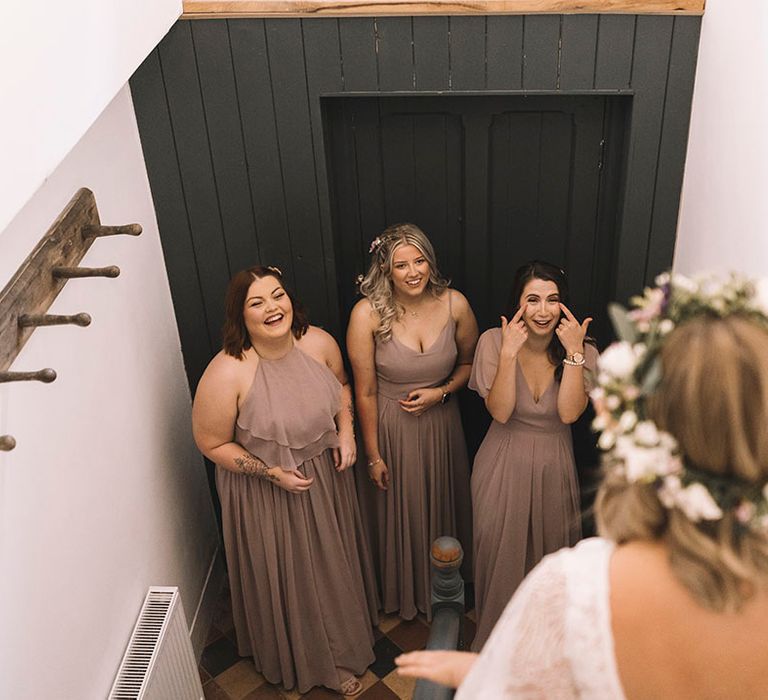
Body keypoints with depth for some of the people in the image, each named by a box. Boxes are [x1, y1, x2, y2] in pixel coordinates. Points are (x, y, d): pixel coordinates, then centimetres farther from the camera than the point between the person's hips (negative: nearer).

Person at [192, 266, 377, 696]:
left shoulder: (318, 342, -15)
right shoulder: (227, 374, -29)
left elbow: (341, 385, 6)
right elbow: (212, 444, -17)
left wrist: (346, 428, -9)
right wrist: (273, 472, -20)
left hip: (328, 477, 5)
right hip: (267, 495, -4)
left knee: (335, 561, 26)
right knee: (290, 578, 16)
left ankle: (345, 636, 57)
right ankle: (315, 658, 45)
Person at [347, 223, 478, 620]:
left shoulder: (454, 304, -13)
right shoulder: (368, 313, -21)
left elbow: (469, 362, 5)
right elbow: (365, 392, -14)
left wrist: (441, 391, -14)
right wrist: (373, 456, -8)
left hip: (441, 423, 3)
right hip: (390, 427, -2)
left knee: (442, 507, 22)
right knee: (397, 513, 17)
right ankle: (402, 592, 46)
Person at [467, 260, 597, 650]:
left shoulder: (583, 351, -8)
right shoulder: (494, 341, -13)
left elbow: (569, 413, -21)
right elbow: (500, 412, -20)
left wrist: (574, 352, -26)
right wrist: (510, 353, -28)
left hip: (553, 469, 1)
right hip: (502, 468, -1)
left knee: (548, 554, 16)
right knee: (499, 555, 10)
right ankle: (494, 639, 35)